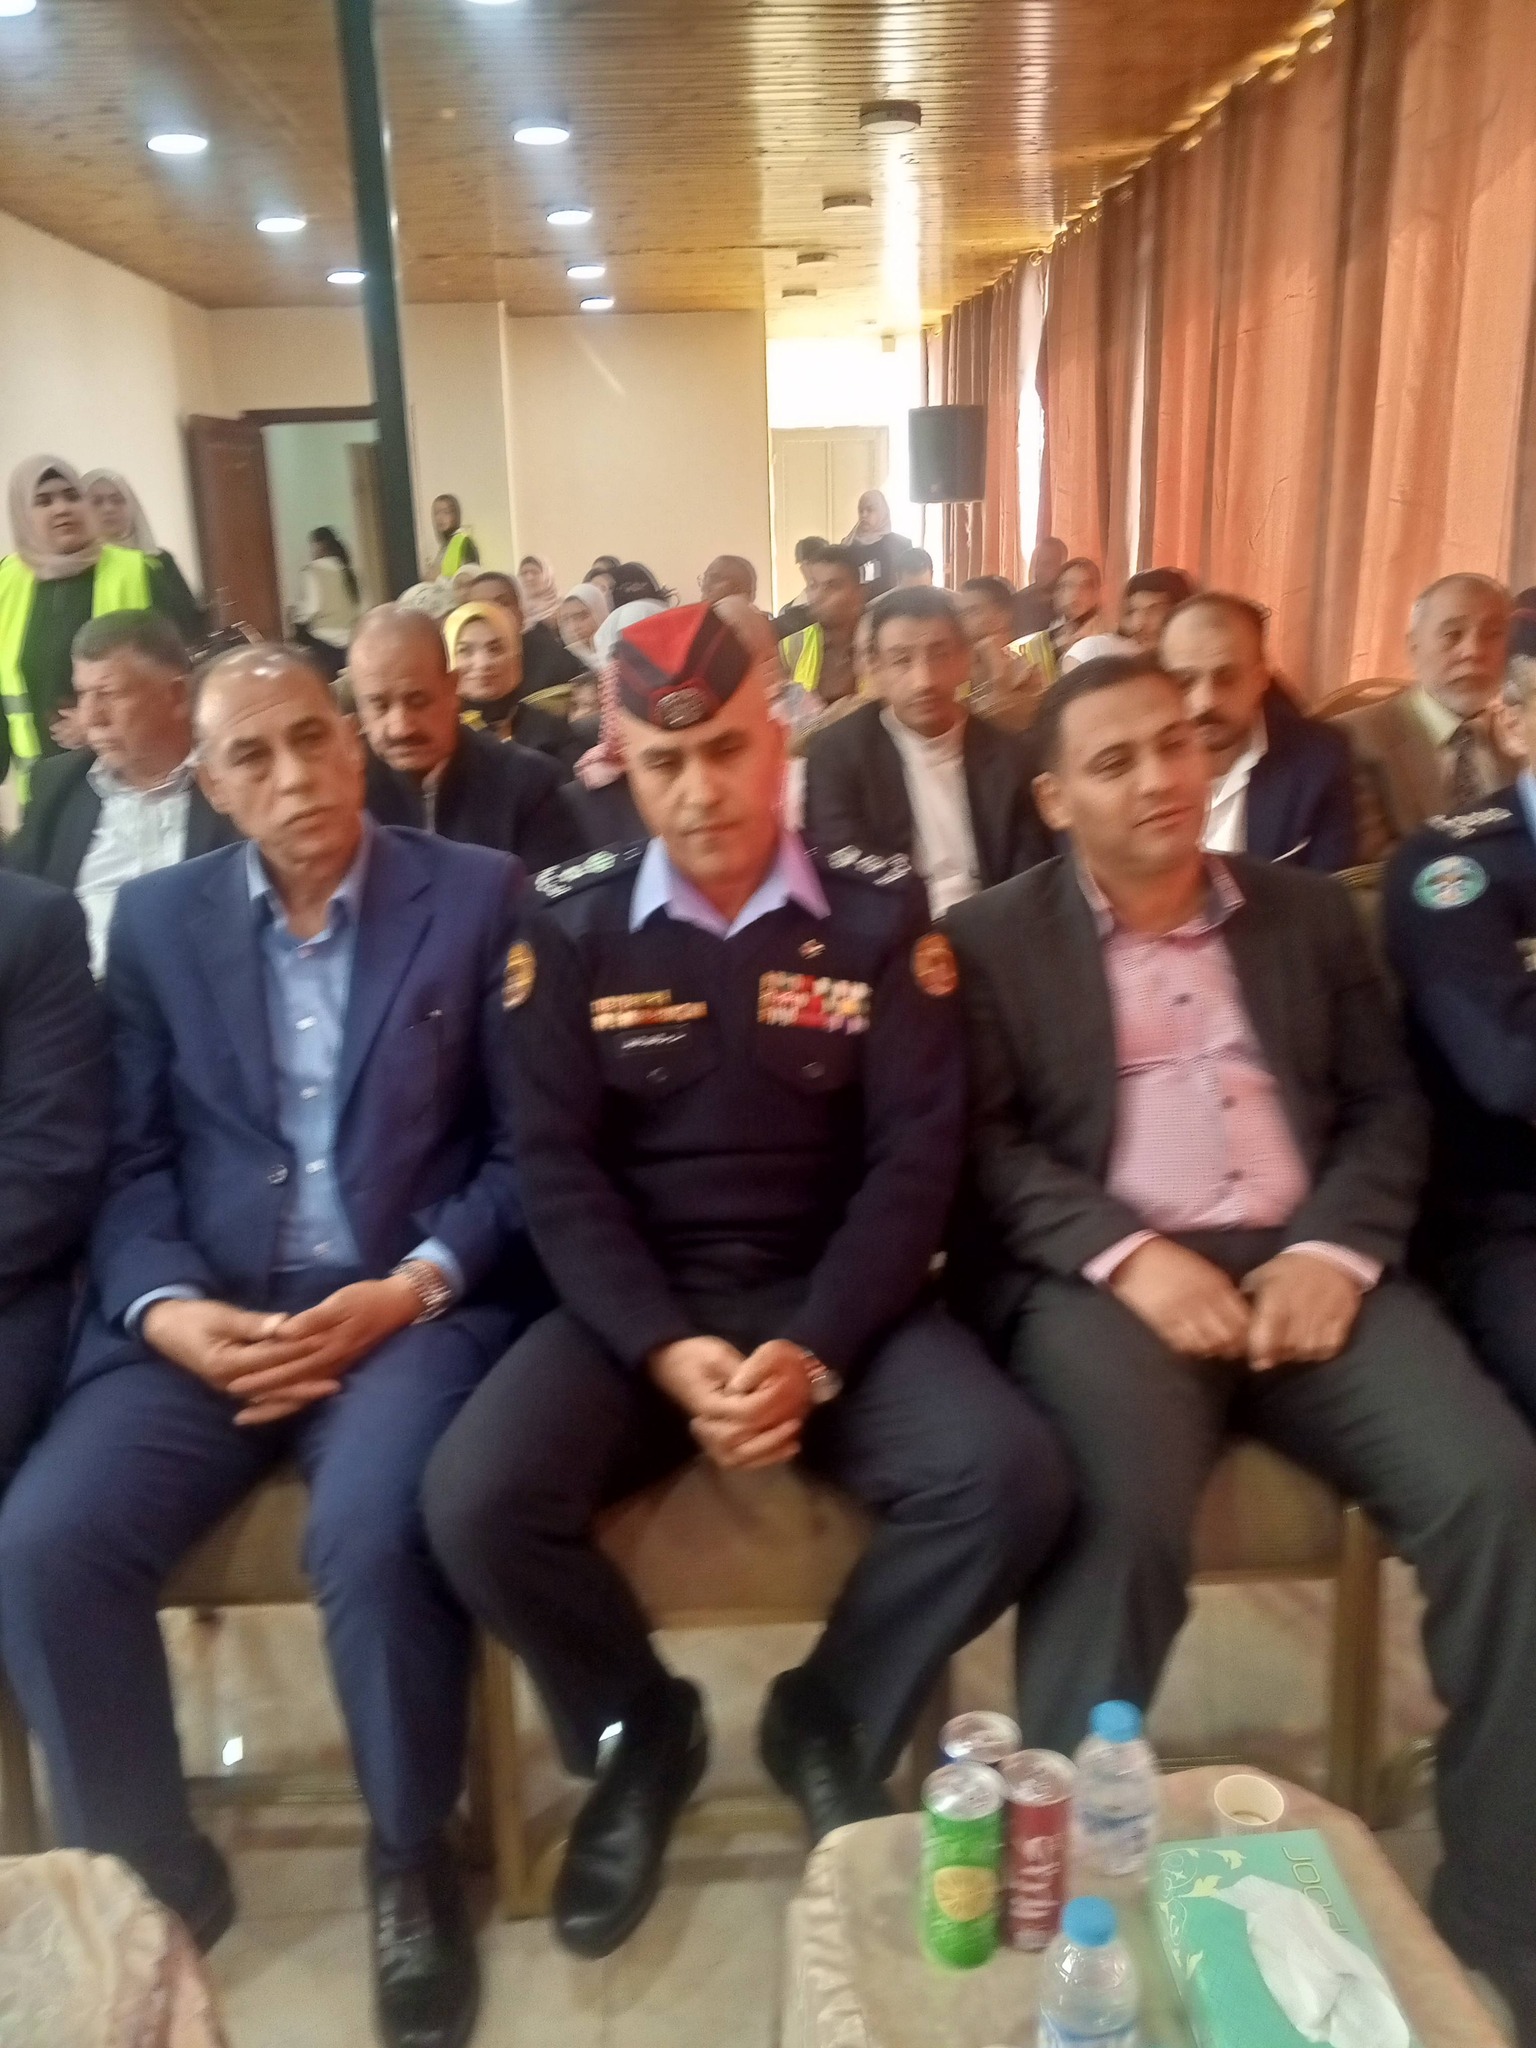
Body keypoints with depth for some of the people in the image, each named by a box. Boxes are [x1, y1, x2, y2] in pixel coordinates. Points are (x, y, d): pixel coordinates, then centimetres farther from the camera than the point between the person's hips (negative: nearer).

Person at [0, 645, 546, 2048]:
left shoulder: (477, 895, 4)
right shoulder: (156, 919, 12)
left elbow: (527, 1146, 0)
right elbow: (135, 1159, 8)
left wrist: (412, 1288, -14)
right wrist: (161, 1305, -11)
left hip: (414, 1303, -3)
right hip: (209, 1317, 3)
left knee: (372, 1536, -30)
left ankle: (414, 1859, 1)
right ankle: (147, 1871, 10)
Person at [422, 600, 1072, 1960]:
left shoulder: (880, 911, 0)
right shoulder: (571, 924, 0)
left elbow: (916, 1156, -5)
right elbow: (558, 1168, -5)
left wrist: (814, 1354, -18)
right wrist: (665, 1349, -19)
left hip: (834, 1297, 0)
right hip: (636, 1302, 0)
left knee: (1010, 1481, -24)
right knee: (475, 1500, -24)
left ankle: (832, 1722, 8)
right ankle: (642, 1728, 9)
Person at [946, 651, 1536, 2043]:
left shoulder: (1309, 912, 17)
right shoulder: (992, 938, 6)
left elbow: (1387, 1105, 12)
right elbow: (985, 1147, -3)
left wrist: (1335, 1249, -7)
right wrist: (1129, 1254, -17)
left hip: (1301, 1261, 4)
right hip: (1100, 1275, -3)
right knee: (1125, 1511, -32)